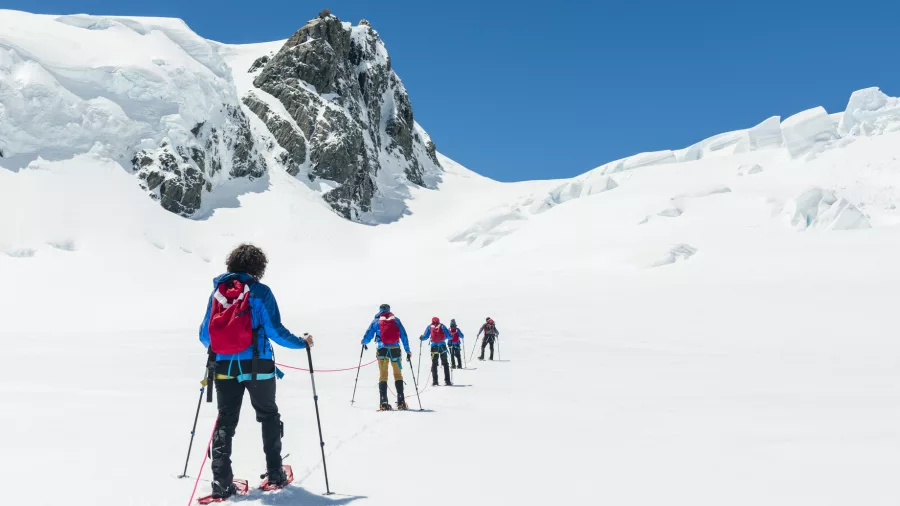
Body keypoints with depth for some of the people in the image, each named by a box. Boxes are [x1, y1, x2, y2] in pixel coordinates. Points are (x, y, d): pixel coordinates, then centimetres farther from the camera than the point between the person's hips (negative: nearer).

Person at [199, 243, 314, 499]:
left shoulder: (217, 291, 6)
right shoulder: (260, 291, -7)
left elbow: (204, 334, 11)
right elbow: (274, 330, -10)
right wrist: (302, 343, 5)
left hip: (224, 367, 3)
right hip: (256, 366, -3)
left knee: (225, 421, 10)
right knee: (268, 416, 16)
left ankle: (221, 481, 1)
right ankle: (275, 474, 17)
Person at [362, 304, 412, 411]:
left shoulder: (376, 321, 9)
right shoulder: (396, 320, 11)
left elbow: (368, 335, 10)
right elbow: (404, 336, 7)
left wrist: (364, 342, 32)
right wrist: (408, 350, 10)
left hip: (382, 349, 0)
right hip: (395, 349, 1)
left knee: (383, 375, 4)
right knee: (398, 374, 7)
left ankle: (383, 403, -7)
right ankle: (401, 402, -2)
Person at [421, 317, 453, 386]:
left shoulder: (429, 327, 6)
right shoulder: (442, 326, 6)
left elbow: (425, 337, 3)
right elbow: (449, 336, 4)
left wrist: (421, 337, 24)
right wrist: (445, 337, 27)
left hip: (434, 346, 0)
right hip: (442, 346, 0)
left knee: (434, 364, 6)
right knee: (445, 363, 8)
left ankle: (435, 381, -2)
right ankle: (447, 381, 3)